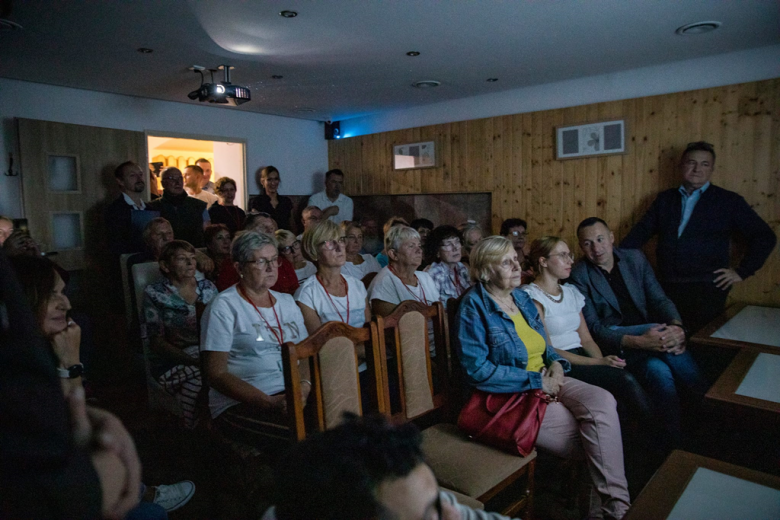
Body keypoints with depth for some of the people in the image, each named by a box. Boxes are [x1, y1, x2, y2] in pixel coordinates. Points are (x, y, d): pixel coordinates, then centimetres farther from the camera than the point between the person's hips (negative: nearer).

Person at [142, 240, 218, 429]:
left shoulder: (207, 287, 11)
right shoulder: (155, 294, 0)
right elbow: (157, 342, -6)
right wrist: (193, 361, -20)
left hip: (208, 356, 4)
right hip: (170, 362, -3)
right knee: (201, 375, -33)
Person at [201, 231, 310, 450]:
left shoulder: (287, 302, 18)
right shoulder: (224, 307, -2)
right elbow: (217, 375, -7)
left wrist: (304, 386, -8)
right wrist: (270, 403, -17)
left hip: (291, 397, 6)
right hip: (239, 405, -5)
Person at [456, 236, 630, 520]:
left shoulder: (521, 297, 12)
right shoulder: (473, 307, -12)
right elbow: (477, 370, -19)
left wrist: (555, 363, -1)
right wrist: (536, 381, -17)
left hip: (544, 381, 7)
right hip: (509, 396, -7)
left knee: (602, 401, -19)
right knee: (585, 437, -20)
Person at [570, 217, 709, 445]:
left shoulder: (635, 258, 5)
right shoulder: (579, 275, -9)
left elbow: (659, 299, 4)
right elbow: (593, 328, -15)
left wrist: (676, 326, -19)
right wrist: (637, 341, -29)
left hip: (651, 333, 4)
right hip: (617, 344, -4)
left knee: (686, 366, -24)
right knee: (658, 371, -29)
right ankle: (676, 440, -11)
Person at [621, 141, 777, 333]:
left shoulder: (729, 201, 5)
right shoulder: (665, 199, 14)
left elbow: (765, 237, 6)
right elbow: (641, 232, 12)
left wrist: (742, 271, 0)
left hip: (707, 289, -2)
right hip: (668, 287, 3)